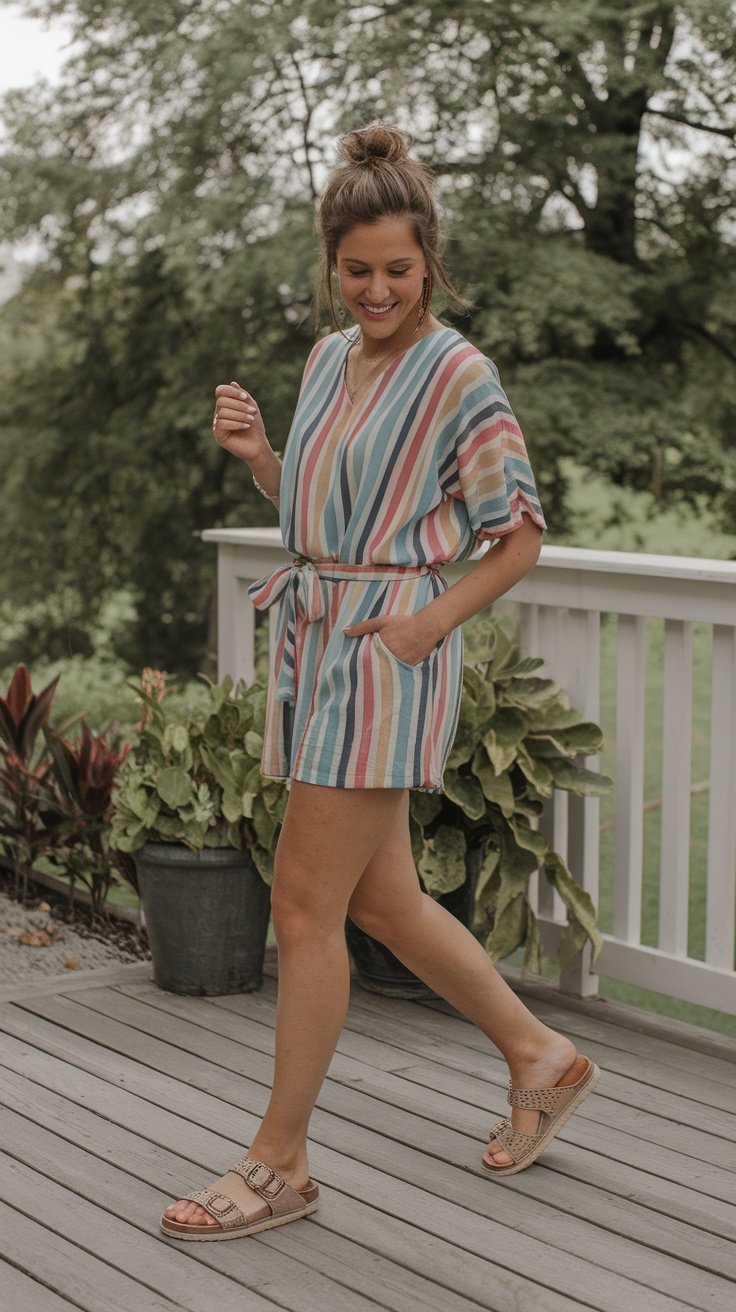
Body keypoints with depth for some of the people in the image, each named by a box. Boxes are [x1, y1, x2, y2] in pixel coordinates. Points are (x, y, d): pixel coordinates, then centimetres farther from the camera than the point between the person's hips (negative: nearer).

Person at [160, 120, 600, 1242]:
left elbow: (521, 535, -6)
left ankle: (280, 1161, 4)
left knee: (306, 899, -6)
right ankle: (541, 1057, 31)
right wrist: (256, 453, 4)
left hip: (389, 650, -8)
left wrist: (432, 621, -16)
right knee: (380, 896, 14)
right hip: (314, 638, 8)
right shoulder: (328, 359, 13)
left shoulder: (459, 376, -9)